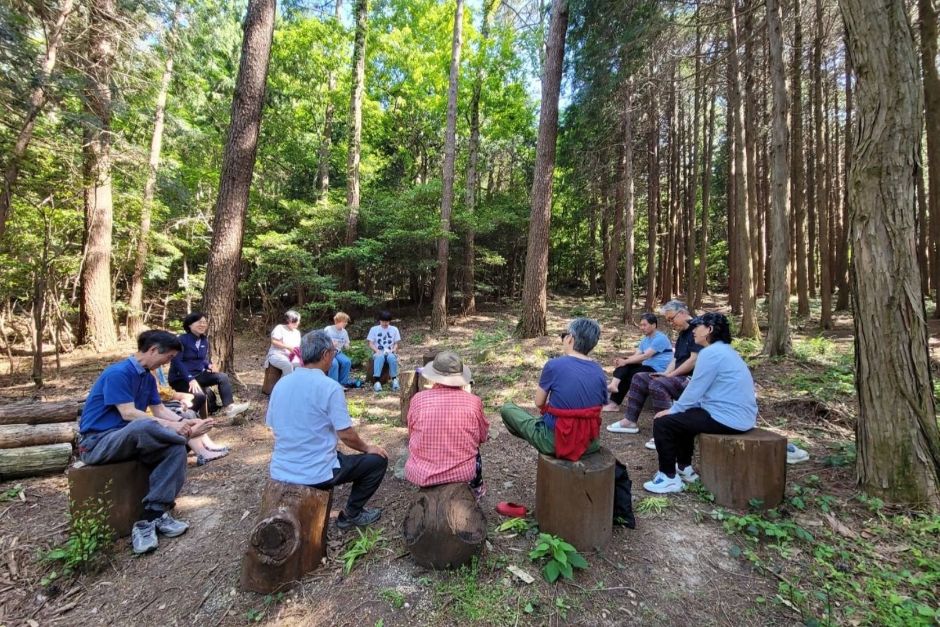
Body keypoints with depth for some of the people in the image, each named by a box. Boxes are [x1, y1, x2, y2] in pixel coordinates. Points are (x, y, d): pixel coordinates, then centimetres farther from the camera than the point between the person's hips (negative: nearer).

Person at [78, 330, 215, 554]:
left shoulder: (147, 377, 9)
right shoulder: (118, 373, -18)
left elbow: (160, 410, 8)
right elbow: (128, 413, -24)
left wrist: (185, 425, -7)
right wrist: (171, 426, -23)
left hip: (129, 440, 8)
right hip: (97, 443, -8)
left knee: (175, 449, -19)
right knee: (144, 426, -39)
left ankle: (151, 519, -20)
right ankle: (190, 441, -14)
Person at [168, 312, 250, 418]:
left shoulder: (204, 341, 8)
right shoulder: (182, 340, -14)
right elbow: (177, 361, -21)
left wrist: (209, 365, -7)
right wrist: (190, 379, -29)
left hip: (198, 375, 7)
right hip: (180, 379, -7)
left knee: (222, 377, -16)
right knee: (202, 395, -32)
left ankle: (229, 407, -23)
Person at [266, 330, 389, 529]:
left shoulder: (280, 384, 1)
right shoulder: (330, 387, -19)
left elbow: (274, 426, 12)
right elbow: (346, 435, -17)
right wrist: (367, 448, 4)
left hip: (280, 471, 7)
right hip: (315, 473, -7)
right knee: (378, 460, 9)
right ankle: (351, 514, 17)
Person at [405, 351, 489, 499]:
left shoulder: (418, 399, -11)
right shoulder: (473, 401, -11)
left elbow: (411, 437, 7)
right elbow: (483, 437, 7)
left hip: (421, 475, 0)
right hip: (462, 472, 0)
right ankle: (476, 488, 48)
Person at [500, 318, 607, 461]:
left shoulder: (554, 365, -16)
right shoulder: (599, 372, -3)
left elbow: (539, 403, -6)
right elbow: (599, 408, 3)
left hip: (557, 441, -5)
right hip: (590, 443, 6)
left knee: (506, 409, 14)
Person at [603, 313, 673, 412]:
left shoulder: (660, 338, -14)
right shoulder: (645, 339, 14)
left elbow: (645, 356, -23)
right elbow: (636, 355, 3)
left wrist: (625, 362, -25)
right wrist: (622, 360, -17)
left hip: (658, 371, -8)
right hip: (648, 367, 8)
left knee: (627, 374, -17)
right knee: (624, 367, -12)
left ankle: (614, 403, -9)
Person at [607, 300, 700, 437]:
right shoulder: (683, 334, 19)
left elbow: (694, 360, -23)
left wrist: (671, 374, -15)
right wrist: (665, 374, 2)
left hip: (691, 379, -11)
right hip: (679, 376, 11)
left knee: (657, 385, -32)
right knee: (639, 378, 7)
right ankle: (630, 421, 5)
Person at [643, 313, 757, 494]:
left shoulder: (710, 352, -16)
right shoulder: (725, 350, 17)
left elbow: (694, 391, -15)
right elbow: (701, 391, 17)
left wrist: (672, 410, 0)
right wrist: (676, 409, 13)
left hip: (727, 418, -11)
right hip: (738, 415, 11)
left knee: (662, 423, -6)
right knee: (683, 416, 28)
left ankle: (669, 478, 5)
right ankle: (684, 468, 34)